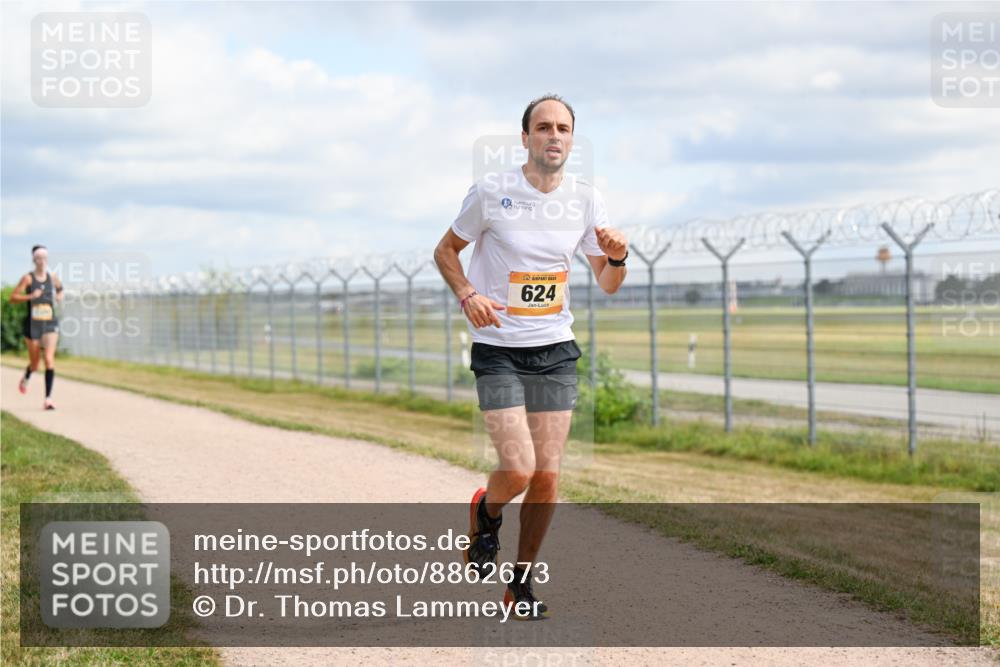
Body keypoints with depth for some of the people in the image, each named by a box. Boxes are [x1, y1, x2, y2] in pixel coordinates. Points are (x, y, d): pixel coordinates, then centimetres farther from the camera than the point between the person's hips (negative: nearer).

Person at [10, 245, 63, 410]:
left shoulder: (53, 278, 5)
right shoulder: (28, 278, -6)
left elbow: (60, 288, 28)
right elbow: (13, 297, -10)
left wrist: (59, 295, 7)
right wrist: (30, 296, -23)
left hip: (50, 324, 1)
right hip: (32, 325, -1)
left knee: (49, 359, -16)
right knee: (34, 363, 10)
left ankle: (48, 399, -16)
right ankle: (26, 378, 48)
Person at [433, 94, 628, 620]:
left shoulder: (586, 198, 2)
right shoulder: (491, 192, -8)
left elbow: (607, 284, 10)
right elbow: (445, 251, 5)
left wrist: (616, 258, -13)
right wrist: (467, 294, -14)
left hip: (555, 350, 3)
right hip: (498, 350, -3)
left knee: (547, 477, 1)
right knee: (518, 469, -15)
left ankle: (522, 583, 19)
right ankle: (485, 513, 22)